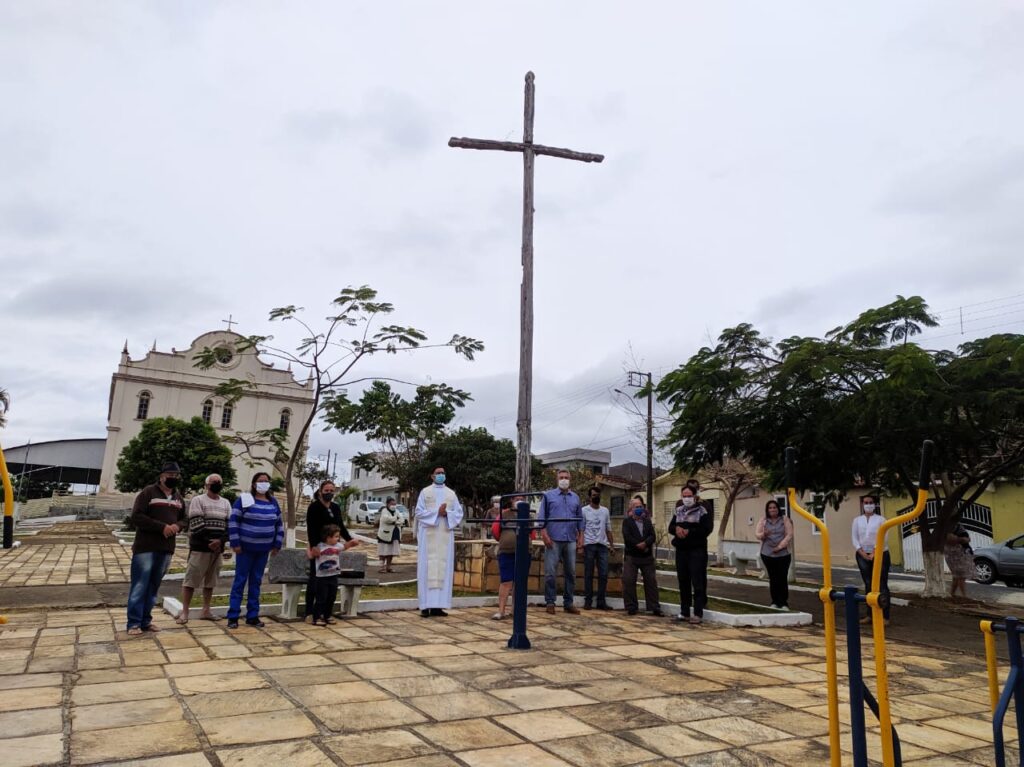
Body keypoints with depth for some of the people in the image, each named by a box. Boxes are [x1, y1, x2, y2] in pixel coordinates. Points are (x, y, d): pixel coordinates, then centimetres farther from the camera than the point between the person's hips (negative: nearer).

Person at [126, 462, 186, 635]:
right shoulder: (148, 493, -6)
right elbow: (136, 517, -13)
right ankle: (134, 623, 4)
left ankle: (146, 620, 19)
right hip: (145, 547, -6)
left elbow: (183, 518, 20)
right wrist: (162, 527, -19)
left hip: (166, 549, 6)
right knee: (139, 586, -3)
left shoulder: (179, 498, 14)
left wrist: (177, 526, -5)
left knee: (153, 587, 11)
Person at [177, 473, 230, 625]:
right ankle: (184, 612, 2)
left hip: (218, 549, 5)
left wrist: (221, 540, -11)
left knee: (210, 582, 10)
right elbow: (196, 524, -11)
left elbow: (230, 525, 5)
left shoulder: (226, 503, 13)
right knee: (191, 580, -4)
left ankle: (206, 611, 18)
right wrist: (209, 542, -15)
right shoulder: (198, 500, -3)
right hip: (200, 548, -5)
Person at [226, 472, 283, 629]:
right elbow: (233, 521, -8)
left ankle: (252, 616, 16)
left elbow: (279, 525, 14)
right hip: (245, 548, -4)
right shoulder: (244, 499, -6)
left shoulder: (273, 502, 9)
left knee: (256, 582, 10)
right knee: (240, 581, 0)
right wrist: (235, 543, -12)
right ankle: (233, 616, 7)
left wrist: (277, 545, 8)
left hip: (263, 549, 4)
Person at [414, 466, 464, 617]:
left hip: (445, 536, 3)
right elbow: (419, 512, -3)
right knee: (427, 567, -5)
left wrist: (446, 513, -13)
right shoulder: (425, 492, 7)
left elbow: (459, 513, 7)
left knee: (444, 567, -1)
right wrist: (437, 512, -14)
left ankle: (438, 605, 1)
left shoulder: (451, 494, 14)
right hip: (429, 535, -3)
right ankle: (426, 606, -4)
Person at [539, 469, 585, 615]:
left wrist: (581, 537, 8)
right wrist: (544, 535, -10)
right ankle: (550, 603, 7)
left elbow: (580, 519, 16)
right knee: (551, 573, -3)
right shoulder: (548, 495, 5)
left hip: (571, 541, 4)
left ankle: (568, 603, 16)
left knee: (571, 573, 7)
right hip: (553, 540, -3)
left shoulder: (575, 498, 14)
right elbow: (541, 517, 0)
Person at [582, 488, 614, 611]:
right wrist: (581, 545, -13)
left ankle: (601, 601, 7)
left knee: (603, 574, 1)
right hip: (589, 545, -4)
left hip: (602, 545, 4)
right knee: (588, 574, 2)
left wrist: (611, 544, 9)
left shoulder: (605, 511, 14)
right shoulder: (584, 510, 2)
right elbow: (581, 529, -3)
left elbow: (608, 529, 16)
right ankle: (588, 601, 8)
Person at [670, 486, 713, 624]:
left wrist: (689, 532, -17)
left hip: (697, 550, -5)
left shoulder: (702, 511, -3)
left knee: (698, 582, -7)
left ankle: (698, 613, -3)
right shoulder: (678, 511, 13)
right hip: (681, 550, 5)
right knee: (683, 582, 9)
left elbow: (707, 529, -12)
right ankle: (684, 612, 17)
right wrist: (676, 528, -12)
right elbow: (670, 527, 11)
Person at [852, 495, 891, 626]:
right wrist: (862, 553, -10)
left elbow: (883, 538, -9)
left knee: (882, 585, -4)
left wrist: (874, 553, -16)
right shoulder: (857, 520, 8)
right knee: (868, 585, 9)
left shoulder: (880, 519, -1)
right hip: (863, 555, 3)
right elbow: (855, 539, 2)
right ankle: (870, 615, 14)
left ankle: (885, 616, -2)